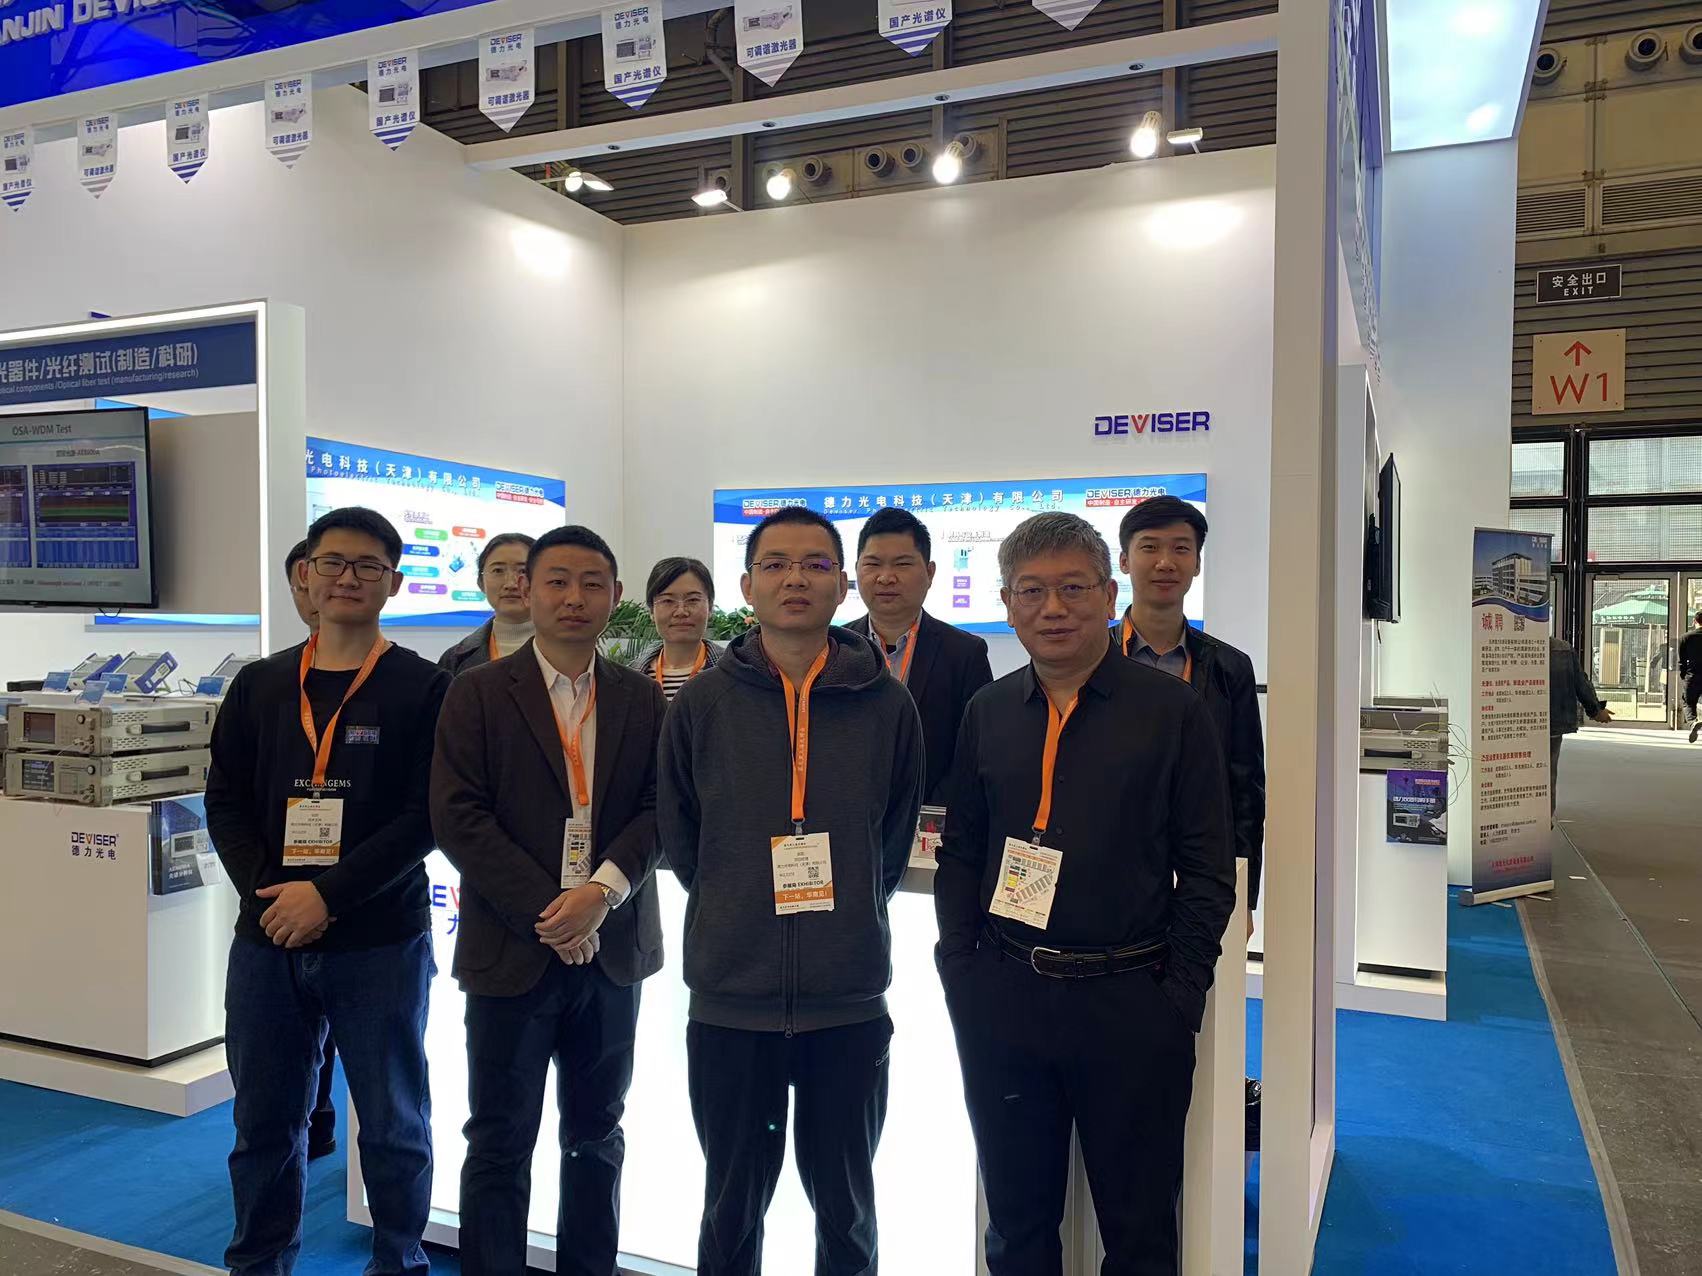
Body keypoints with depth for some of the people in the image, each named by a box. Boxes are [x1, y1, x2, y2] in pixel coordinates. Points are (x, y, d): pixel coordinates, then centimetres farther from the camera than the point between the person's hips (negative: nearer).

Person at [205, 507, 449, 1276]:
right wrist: (267, 893, -7)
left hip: (379, 942, -3)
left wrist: (329, 894, -16)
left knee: (392, 1124, 8)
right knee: (263, 1122, 14)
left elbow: (427, 815, -9)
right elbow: (225, 801, 8)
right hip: (266, 938, 4)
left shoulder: (424, 688, -3)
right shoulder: (259, 685, 10)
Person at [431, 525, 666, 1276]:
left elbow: (661, 810, 1)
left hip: (612, 948, 3)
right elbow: (458, 817, -10)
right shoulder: (477, 693, -2)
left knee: (597, 1135, 15)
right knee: (500, 1143, 6)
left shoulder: (643, 699, 6)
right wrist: (548, 910, -15)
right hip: (512, 949, -3)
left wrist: (604, 891, -16)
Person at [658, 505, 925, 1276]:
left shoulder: (886, 704, -3)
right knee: (732, 1207, 17)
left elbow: (896, 836, 8)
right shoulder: (703, 702, -3)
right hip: (731, 993, 0)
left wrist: (849, 912, 8)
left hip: (849, 996, 0)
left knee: (845, 1205, 17)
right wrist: (733, 911, 7)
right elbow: (678, 836, 7)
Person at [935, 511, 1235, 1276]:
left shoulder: (1173, 710, -3)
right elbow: (960, 854, 12)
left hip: (1131, 1005, -3)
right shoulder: (988, 713, 7)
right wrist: (960, 968, 3)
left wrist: (1179, 998, -8)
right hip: (1002, 1004, 3)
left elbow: (1208, 869, -3)